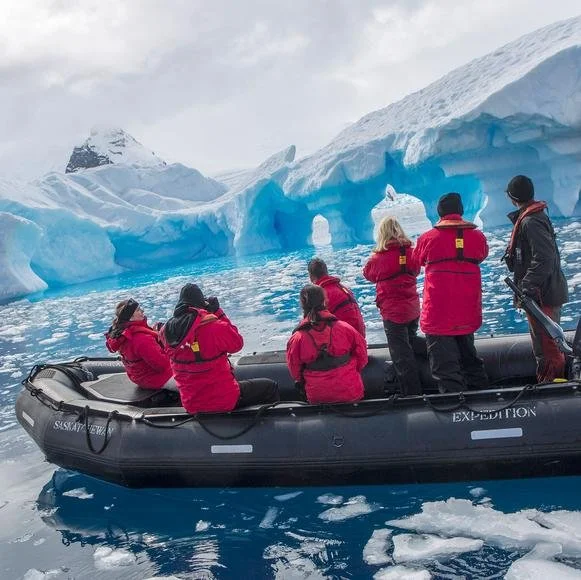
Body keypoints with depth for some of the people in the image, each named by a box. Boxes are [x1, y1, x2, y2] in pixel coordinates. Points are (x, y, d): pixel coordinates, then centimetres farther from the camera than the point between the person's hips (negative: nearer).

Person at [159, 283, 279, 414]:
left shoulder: (166, 331, -7)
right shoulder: (213, 326, -25)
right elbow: (237, 344, -9)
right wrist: (218, 312, -7)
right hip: (223, 400, -7)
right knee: (270, 387, 14)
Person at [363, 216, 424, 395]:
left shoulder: (379, 257, -15)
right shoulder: (410, 252, -3)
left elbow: (368, 274, 4)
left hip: (393, 311, -5)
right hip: (413, 308, 5)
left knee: (401, 353, 3)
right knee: (412, 340, 28)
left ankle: (413, 392, 7)